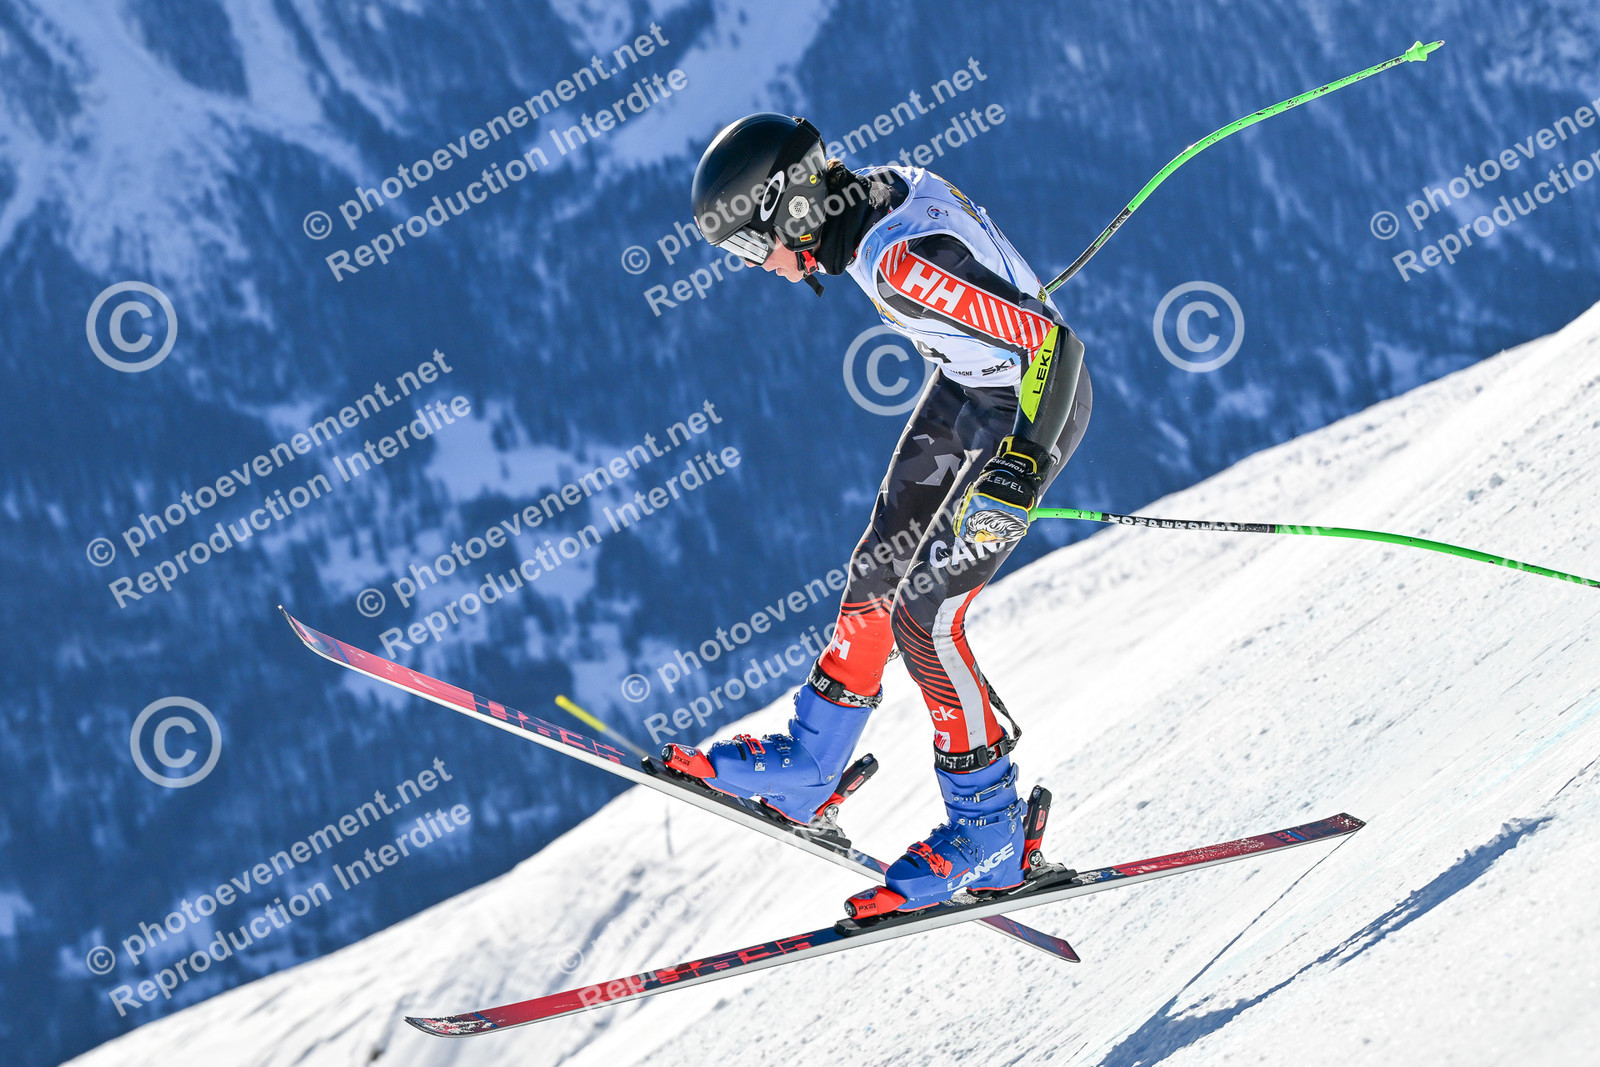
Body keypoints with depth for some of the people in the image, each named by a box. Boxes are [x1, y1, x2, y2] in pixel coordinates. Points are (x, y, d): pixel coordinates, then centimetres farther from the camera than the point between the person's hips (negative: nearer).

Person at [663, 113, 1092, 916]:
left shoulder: (899, 260, -31)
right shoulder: (883, 189, -4)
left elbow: (1051, 344, -31)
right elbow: (972, 263, 15)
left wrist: (1022, 465, -33)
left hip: (1028, 411, -9)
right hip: (963, 391, 9)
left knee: (924, 614, -8)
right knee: (878, 573, 11)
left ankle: (990, 834, 3)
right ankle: (805, 769, 23)